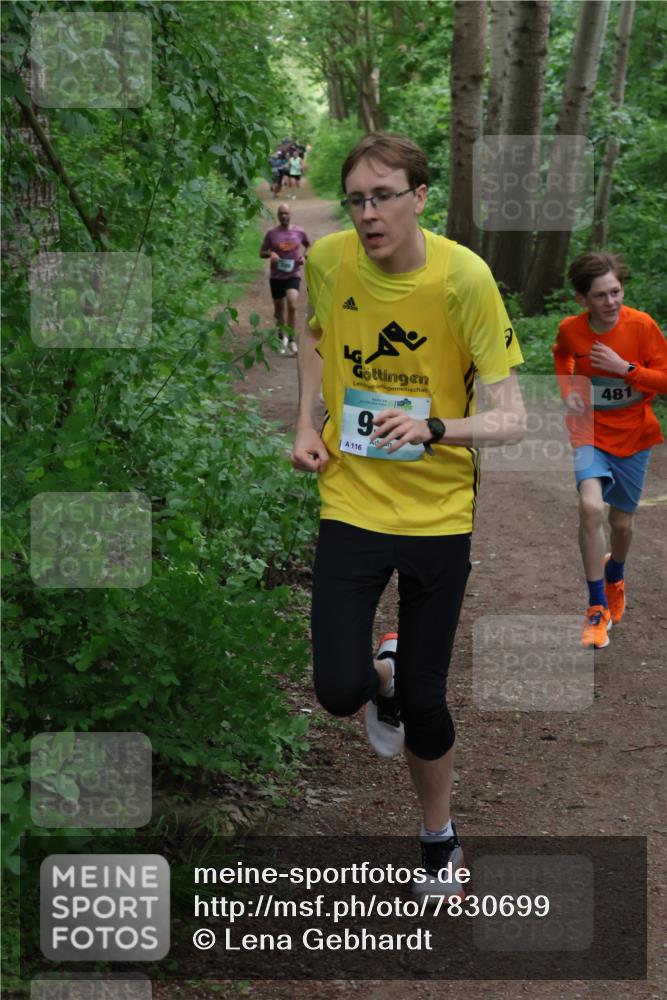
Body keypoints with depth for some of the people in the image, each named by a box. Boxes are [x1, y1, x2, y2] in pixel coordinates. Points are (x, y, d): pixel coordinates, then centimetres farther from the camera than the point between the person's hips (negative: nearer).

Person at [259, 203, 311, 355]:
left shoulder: (299, 232, 0)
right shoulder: (272, 233, -1)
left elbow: (308, 245, 19)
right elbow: (262, 252, 5)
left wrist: (304, 256, 0)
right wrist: (270, 254, -16)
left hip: (293, 275, -1)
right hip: (276, 276, 1)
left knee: (292, 305, -20)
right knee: (279, 309, 11)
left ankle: (290, 337, -7)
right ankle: (283, 337, 31)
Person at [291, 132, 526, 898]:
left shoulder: (464, 278, -18)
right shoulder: (328, 260, -8)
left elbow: (511, 418, -18)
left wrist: (434, 427, -37)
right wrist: (307, 425, 3)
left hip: (440, 512, -2)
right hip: (350, 501, 2)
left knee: (424, 701, 4)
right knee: (340, 690, -11)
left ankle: (439, 841, 33)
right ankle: (383, 675, 29)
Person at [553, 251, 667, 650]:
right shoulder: (570, 330, -9)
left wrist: (624, 367, -25)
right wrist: (569, 390, -1)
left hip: (633, 436, 0)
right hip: (590, 431, 0)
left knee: (622, 522, 11)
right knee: (590, 506, -24)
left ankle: (615, 575, 48)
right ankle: (598, 610, -13)